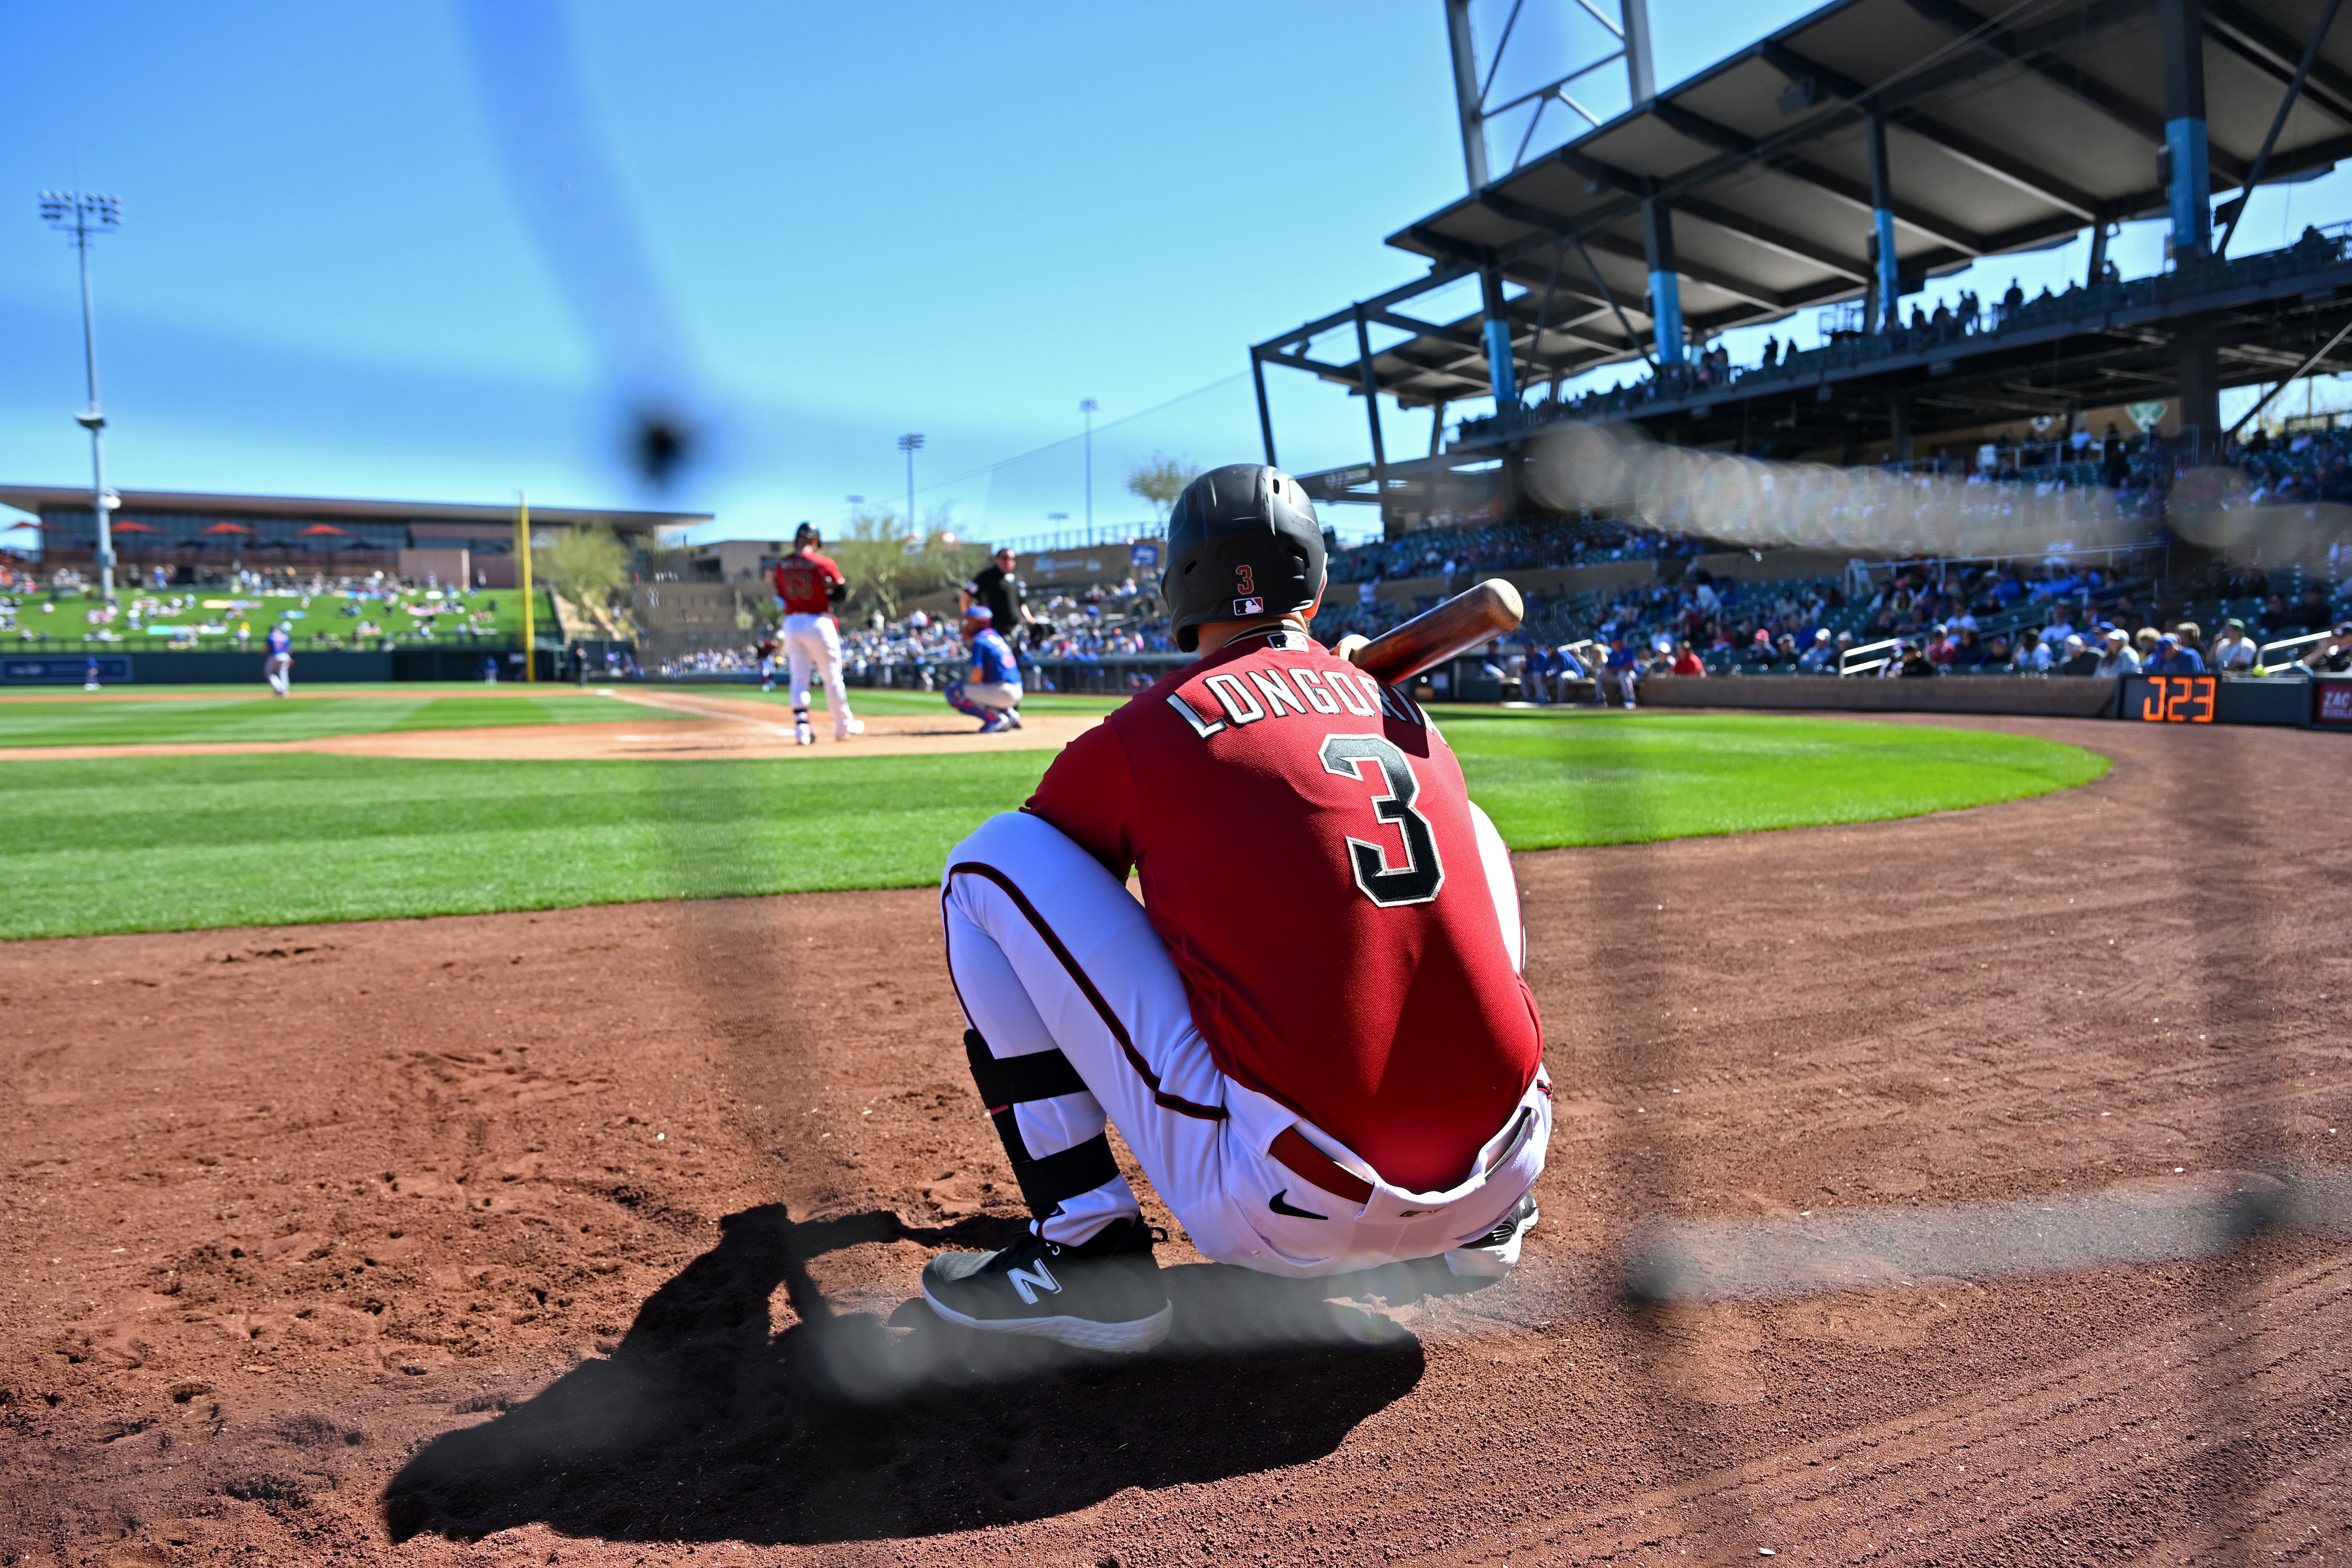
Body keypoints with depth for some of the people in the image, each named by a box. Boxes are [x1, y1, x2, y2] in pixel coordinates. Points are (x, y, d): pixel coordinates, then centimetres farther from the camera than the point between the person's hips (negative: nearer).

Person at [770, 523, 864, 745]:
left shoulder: (781, 566, 4)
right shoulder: (824, 563, -9)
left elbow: (780, 594, 12)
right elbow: (841, 592, -7)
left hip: (791, 624, 4)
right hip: (819, 624, -3)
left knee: (799, 677, 7)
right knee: (833, 677, 8)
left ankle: (801, 726, -7)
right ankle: (843, 727, 17)